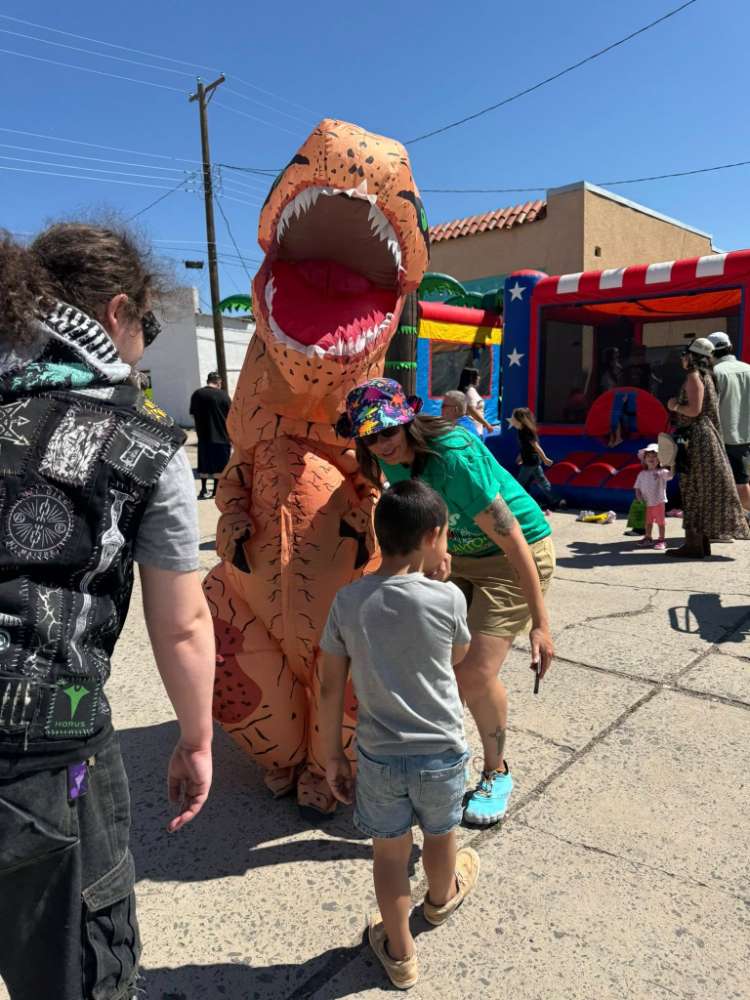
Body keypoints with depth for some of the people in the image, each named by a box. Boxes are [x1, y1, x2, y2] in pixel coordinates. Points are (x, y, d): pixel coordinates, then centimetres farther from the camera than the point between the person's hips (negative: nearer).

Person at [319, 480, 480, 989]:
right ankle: (442, 896, 57)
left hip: (378, 755, 0)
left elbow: (331, 688, -6)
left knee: (390, 852, 19)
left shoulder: (348, 600, -11)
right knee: (441, 834, 28)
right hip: (441, 752, 0)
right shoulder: (448, 598, -17)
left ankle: (400, 952, 37)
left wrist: (333, 755, 5)